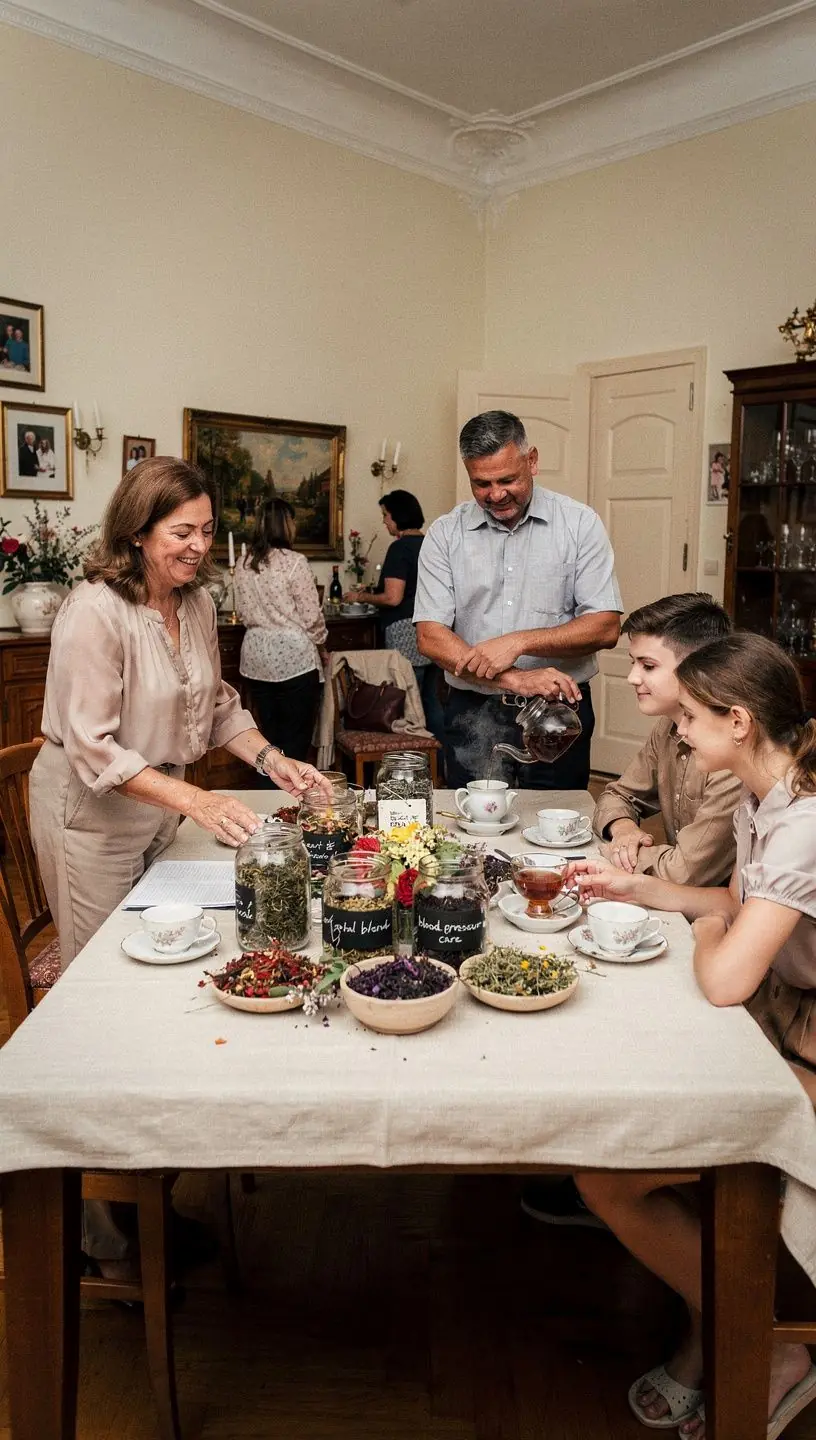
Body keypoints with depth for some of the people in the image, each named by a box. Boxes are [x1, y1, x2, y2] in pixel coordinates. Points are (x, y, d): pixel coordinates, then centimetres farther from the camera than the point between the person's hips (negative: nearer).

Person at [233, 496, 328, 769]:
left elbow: (242, 610, 12)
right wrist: (321, 645, 7)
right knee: (296, 738, 2)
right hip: (294, 656, -6)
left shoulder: (243, 564, 4)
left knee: (269, 734, 15)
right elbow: (311, 615, -10)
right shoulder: (294, 562, -13)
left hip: (256, 655, 6)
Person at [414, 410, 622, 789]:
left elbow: (606, 628, -7)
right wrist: (514, 679, -19)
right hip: (473, 715, 1)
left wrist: (518, 642, -19)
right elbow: (430, 637, -8)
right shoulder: (445, 534, 1)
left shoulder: (579, 524, -1)